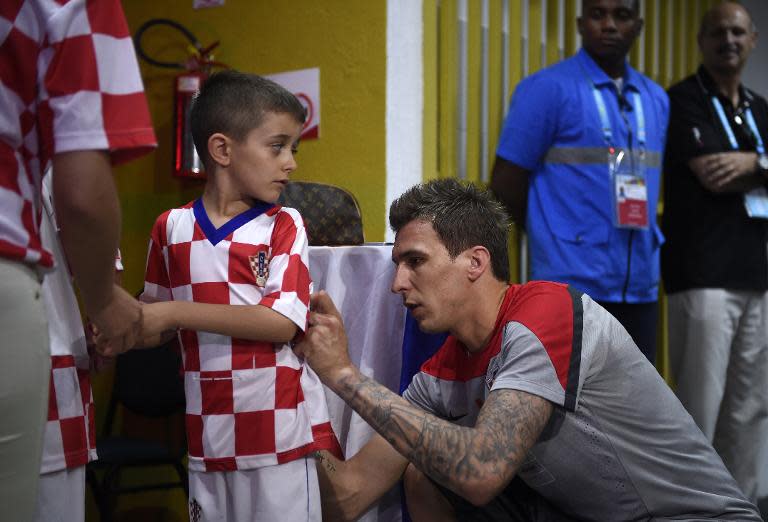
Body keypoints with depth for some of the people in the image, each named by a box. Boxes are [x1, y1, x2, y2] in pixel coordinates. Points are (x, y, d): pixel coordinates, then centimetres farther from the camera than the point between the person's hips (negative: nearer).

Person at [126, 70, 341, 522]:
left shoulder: (284, 226, -5)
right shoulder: (172, 227, 4)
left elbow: (283, 323, -15)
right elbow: (154, 312, 14)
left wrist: (178, 313, -17)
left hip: (279, 429, -3)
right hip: (207, 430, 3)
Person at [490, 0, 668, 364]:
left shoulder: (656, 100, 13)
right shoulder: (547, 88, -6)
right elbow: (505, 187, -4)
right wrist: (558, 241, 5)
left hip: (640, 288, 6)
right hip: (571, 288, -6)